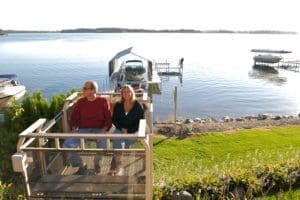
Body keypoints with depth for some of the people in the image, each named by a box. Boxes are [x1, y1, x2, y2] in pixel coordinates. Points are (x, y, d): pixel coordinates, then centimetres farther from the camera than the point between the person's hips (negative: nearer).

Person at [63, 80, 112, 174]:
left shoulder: (103, 102, -2)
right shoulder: (80, 102, 4)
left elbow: (108, 119, -1)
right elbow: (73, 118, 8)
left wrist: (103, 130, -17)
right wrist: (74, 130, -11)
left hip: (98, 130, -2)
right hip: (83, 129, 3)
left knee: (103, 145, -32)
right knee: (67, 144, -22)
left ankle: (96, 162, 4)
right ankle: (81, 165, 4)